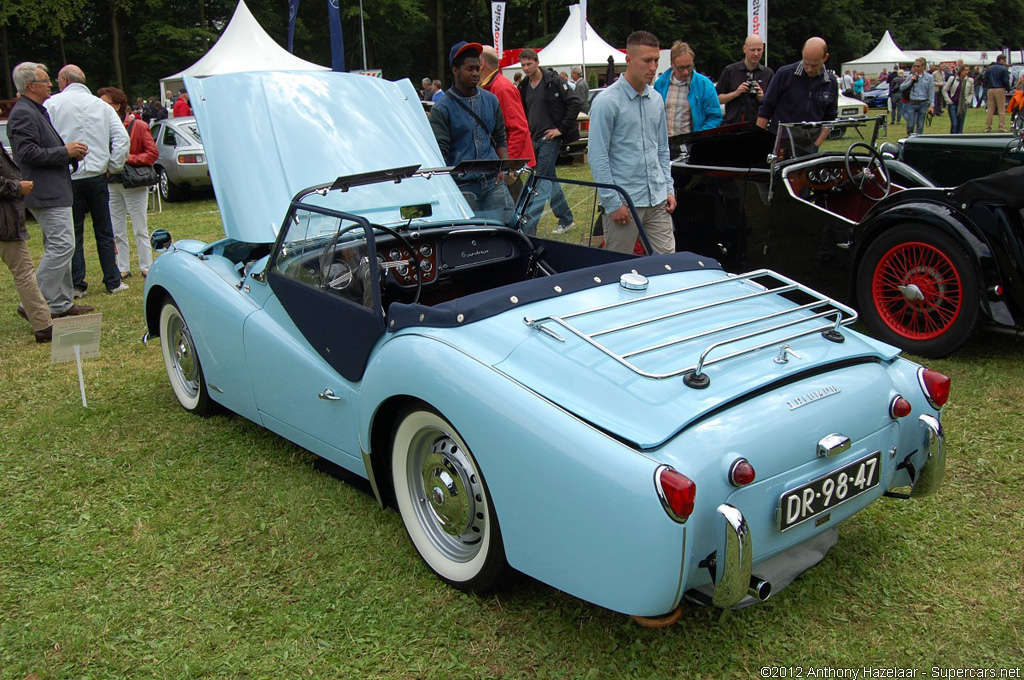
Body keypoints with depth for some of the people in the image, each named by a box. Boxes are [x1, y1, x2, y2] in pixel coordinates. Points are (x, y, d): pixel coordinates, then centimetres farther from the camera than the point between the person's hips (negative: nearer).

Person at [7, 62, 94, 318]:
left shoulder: (37, 111, 20)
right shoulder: (23, 114, -13)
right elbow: (28, 153, -22)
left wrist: (71, 152, 10)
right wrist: (65, 151, -16)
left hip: (54, 191, 11)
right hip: (46, 193, -11)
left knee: (58, 247, 14)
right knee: (62, 245, -13)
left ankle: (61, 303, 20)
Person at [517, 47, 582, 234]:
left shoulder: (553, 81, -9)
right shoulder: (524, 86, 11)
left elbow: (575, 103, -12)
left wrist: (562, 128, -13)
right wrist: (526, 130, 13)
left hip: (550, 138, -8)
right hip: (534, 139, 8)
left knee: (543, 180, -10)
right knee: (550, 179, 13)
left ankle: (528, 227, -15)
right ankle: (566, 219, 26)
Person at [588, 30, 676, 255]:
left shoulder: (656, 99, 11)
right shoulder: (607, 102, -10)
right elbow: (598, 157, -12)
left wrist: (669, 189, 12)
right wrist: (612, 203, -15)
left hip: (657, 200, 6)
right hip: (624, 202, -6)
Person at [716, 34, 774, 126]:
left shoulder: (768, 73, 10)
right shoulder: (730, 71, 6)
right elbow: (717, 99, 5)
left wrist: (762, 98, -9)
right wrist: (736, 93, -9)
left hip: (757, 126, 1)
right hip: (731, 124, -1)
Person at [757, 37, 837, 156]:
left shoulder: (831, 83, 6)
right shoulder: (785, 74, -4)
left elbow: (829, 119, 14)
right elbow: (765, 111, 0)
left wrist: (817, 144, 1)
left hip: (809, 150, 3)